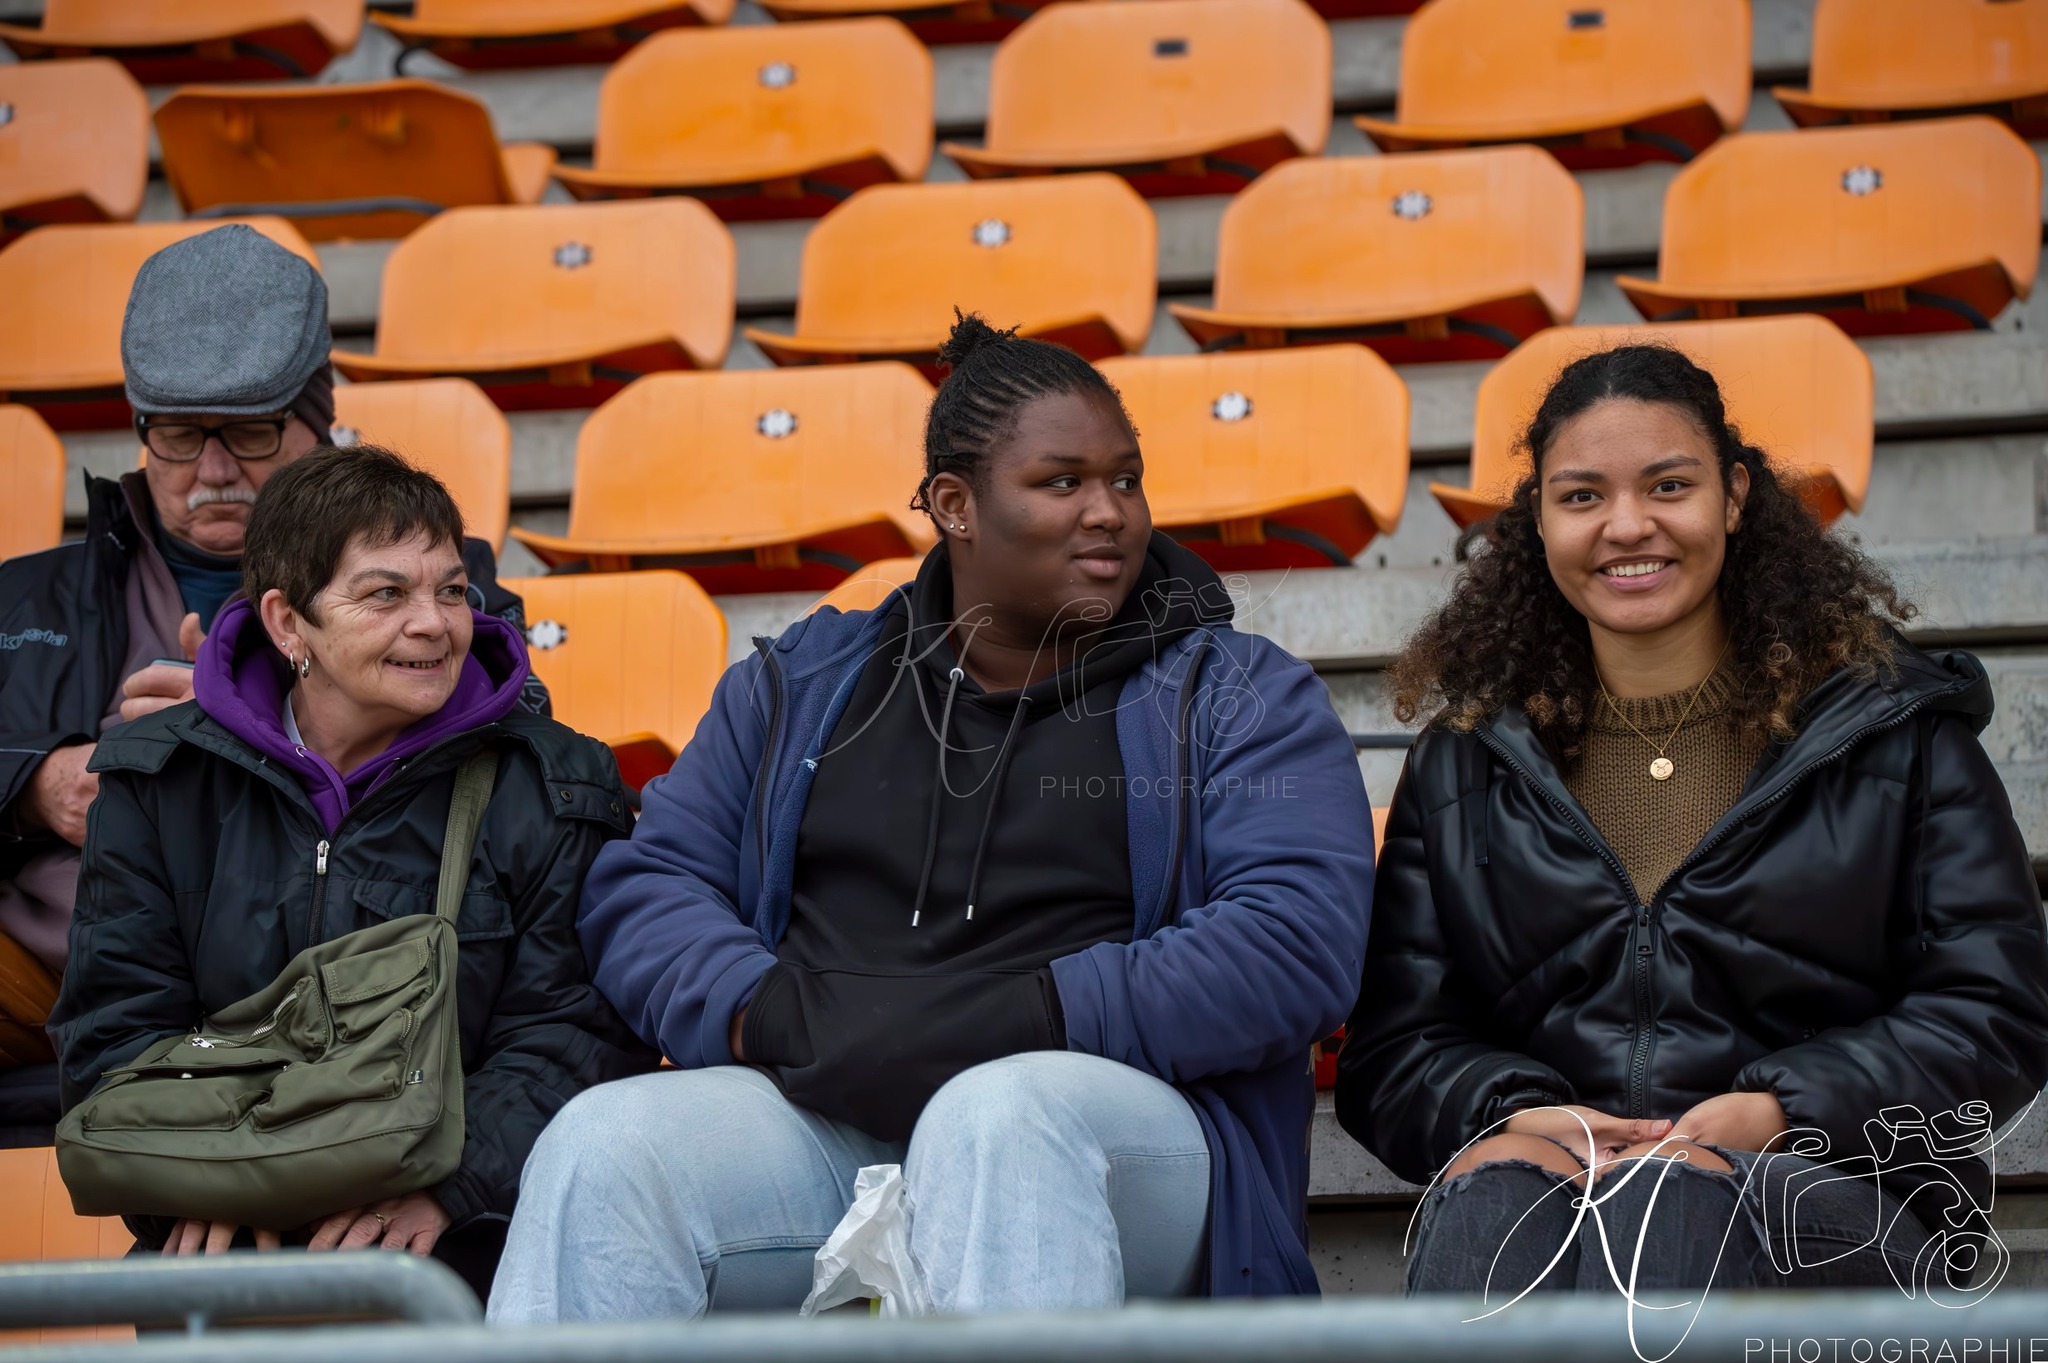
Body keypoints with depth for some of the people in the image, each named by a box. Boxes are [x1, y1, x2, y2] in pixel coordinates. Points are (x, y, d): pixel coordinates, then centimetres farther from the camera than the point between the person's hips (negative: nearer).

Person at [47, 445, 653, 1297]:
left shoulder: (551, 790, 6)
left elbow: (573, 1037, -2)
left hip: (463, 1237, -1)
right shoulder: (162, 784, 11)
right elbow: (116, 1027, 7)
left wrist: (445, 1182, -19)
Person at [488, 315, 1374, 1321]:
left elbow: (1295, 944, -5)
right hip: (817, 1118, 3)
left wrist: (1013, 1024, -16)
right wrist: (769, 1013, -9)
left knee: (997, 1115, -39)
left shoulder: (1240, 699, 11)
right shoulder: (804, 682, 21)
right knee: (602, 1144, -28)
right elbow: (643, 886, 14)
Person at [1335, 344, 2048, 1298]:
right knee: (1497, 1185, -36)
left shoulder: (1892, 730, 14)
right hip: (1549, 1182, 2)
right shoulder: (1461, 769, 20)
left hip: (1822, 1194, -2)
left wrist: (1784, 1111, -12)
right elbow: (1390, 1055, 14)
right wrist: (1511, 1115, -11)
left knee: (1677, 1189, -39)